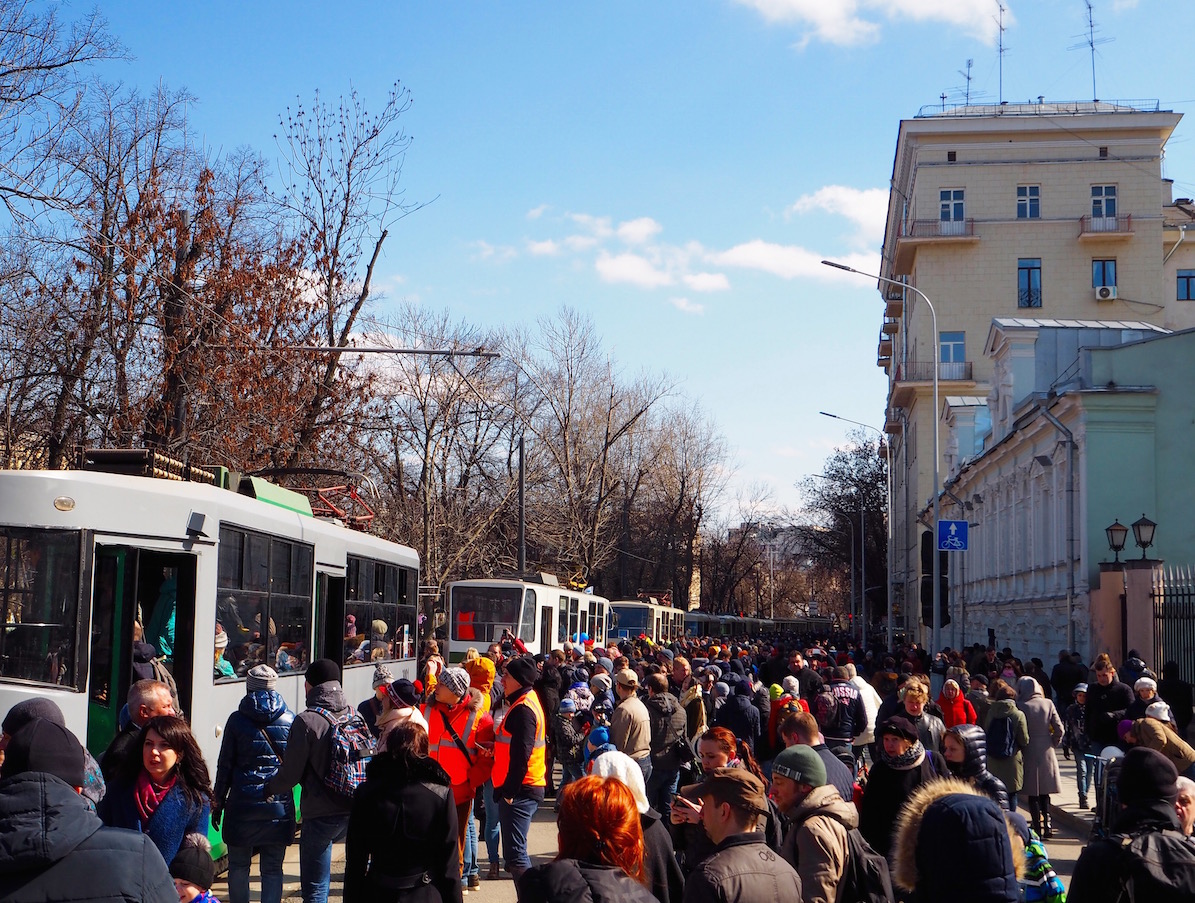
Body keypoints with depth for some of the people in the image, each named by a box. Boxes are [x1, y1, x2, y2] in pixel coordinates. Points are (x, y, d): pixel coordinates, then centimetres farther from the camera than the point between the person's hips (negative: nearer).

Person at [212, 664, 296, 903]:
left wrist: (217, 803, 9)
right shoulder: (290, 719, 3)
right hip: (279, 805, 1)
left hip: (242, 803, -1)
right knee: (272, 869, 5)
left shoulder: (237, 720, -1)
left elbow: (225, 766, 1)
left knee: (239, 866, 11)